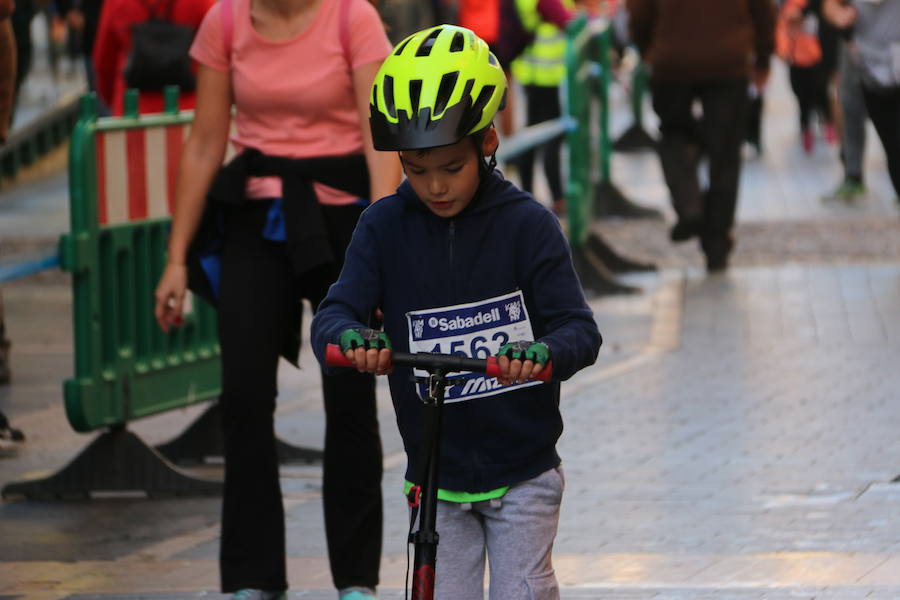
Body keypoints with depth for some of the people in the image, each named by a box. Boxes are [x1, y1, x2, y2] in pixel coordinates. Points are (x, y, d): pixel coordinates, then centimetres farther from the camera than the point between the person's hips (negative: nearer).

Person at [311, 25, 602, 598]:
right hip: (436, 475, 2)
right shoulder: (385, 227, -4)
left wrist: (545, 353, -40)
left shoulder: (528, 224, -11)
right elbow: (334, 314, -13)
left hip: (521, 470, -2)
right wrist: (350, 338, -38)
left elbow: (580, 329, -16)